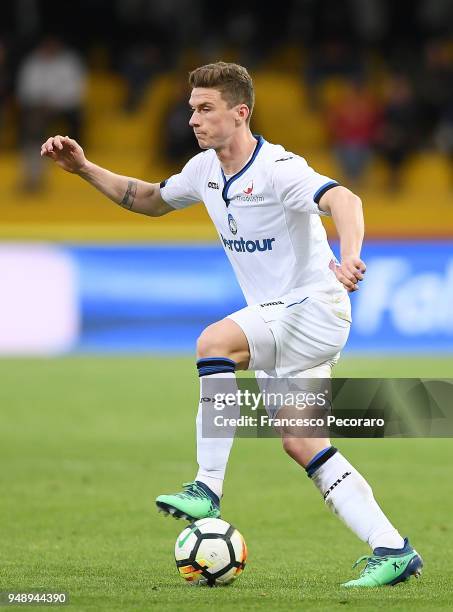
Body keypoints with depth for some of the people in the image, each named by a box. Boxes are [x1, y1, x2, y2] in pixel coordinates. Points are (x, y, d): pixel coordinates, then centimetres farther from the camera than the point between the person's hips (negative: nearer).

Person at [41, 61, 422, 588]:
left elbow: (343, 200, -38)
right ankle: (392, 549, 5)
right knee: (301, 445, 1)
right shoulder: (205, 170, 5)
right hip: (277, 317, 9)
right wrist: (85, 169, 13)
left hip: (315, 308, -9)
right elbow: (151, 200, 24)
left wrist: (349, 256, -58)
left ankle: (208, 491, -28)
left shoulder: (278, 169, -21)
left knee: (215, 342, -30)